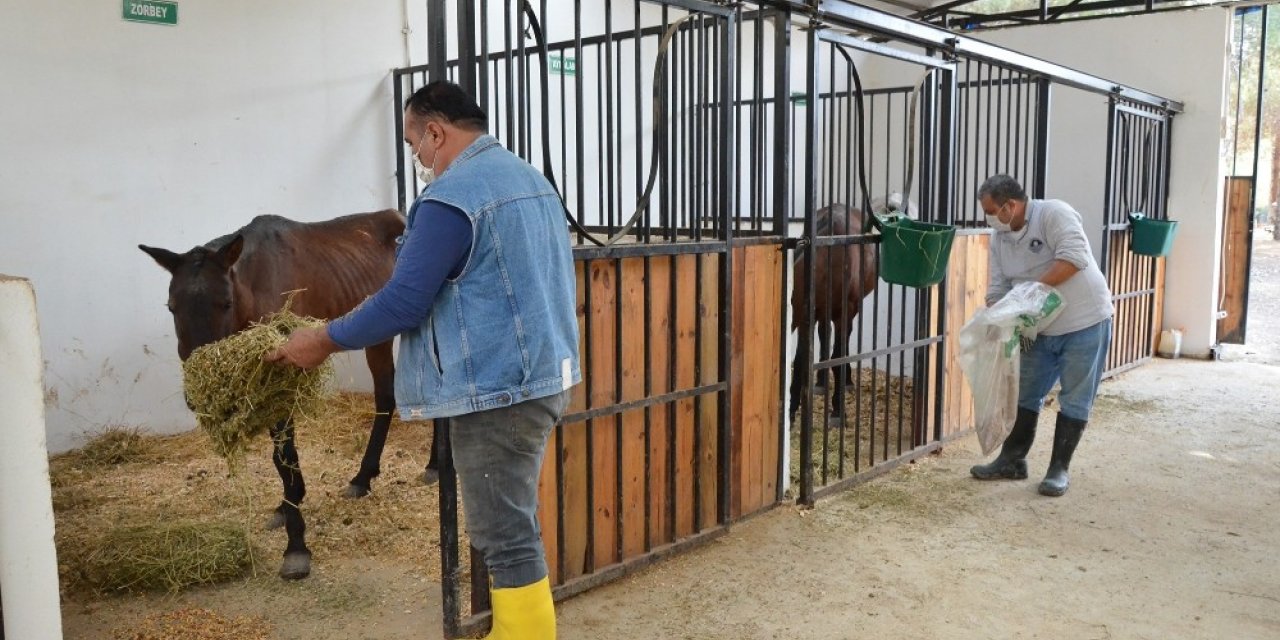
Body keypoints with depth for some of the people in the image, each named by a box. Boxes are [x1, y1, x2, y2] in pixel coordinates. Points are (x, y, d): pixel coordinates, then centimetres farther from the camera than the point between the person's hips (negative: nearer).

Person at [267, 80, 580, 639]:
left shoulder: (451, 196, -15)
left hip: (497, 387, -10)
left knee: (505, 536, -1)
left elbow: (404, 301, -17)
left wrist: (325, 340, -5)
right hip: (540, 374, 10)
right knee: (512, 524, 20)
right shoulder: (530, 178, 14)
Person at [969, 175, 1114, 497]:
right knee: (1025, 394, 12)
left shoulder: (1054, 214, -16)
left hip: (1085, 322, -7)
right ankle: (1012, 460, 23)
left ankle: (1058, 470, 10)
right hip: (1042, 329, 7)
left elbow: (1074, 257, -28)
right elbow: (997, 289, 5)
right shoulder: (1000, 238, 4)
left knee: (1074, 401, 2)